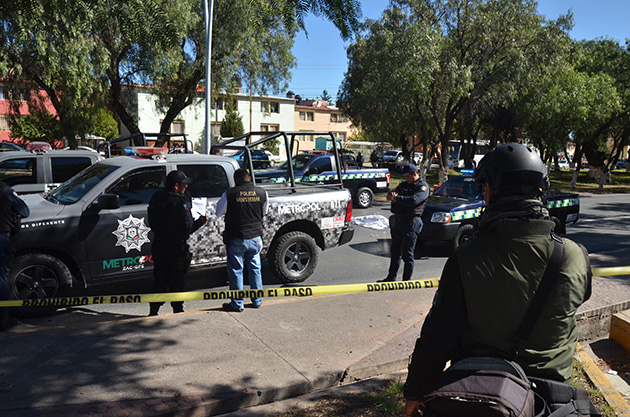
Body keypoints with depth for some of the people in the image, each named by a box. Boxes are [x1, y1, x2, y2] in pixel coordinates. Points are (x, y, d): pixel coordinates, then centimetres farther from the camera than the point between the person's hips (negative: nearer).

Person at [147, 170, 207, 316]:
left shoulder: (156, 198, 3)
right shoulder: (180, 202, -21)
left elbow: (152, 223, 11)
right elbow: (187, 228, -22)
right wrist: (201, 221, -7)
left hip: (158, 246, 7)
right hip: (176, 249, -6)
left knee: (159, 280, 16)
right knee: (177, 282, 8)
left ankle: (153, 310, 20)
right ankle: (178, 309, 19)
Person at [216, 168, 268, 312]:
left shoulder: (229, 194, -12)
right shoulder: (262, 193, -2)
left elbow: (218, 212, 2)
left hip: (236, 239, -3)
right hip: (255, 237, 3)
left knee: (236, 270, 7)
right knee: (255, 268, 15)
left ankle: (237, 304, 14)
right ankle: (257, 300, 24)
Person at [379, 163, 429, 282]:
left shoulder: (423, 187, -6)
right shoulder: (404, 184, 17)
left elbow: (413, 200, -22)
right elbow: (393, 192, 11)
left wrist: (396, 198, -20)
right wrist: (391, 195, -13)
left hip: (411, 222, -7)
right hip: (398, 221, 7)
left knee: (407, 254, -3)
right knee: (395, 251, 14)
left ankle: (407, 280, 6)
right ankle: (391, 277, 25)